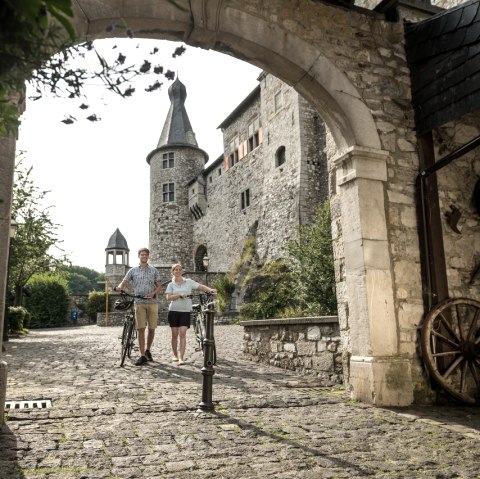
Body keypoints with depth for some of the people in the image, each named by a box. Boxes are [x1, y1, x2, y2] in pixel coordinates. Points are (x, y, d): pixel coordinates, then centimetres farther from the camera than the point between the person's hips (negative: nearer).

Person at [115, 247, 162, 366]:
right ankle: (142, 356, -3)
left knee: (152, 328, 4)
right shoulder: (133, 270, 9)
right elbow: (124, 282, 2)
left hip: (152, 302, 1)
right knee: (141, 329, -6)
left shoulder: (154, 270, 9)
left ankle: (148, 351, 25)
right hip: (139, 303, -1)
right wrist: (119, 287, -21)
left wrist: (153, 293, -12)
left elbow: (159, 286, 8)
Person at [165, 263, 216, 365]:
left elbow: (201, 286, 0)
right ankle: (175, 355, 24)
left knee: (182, 333, -11)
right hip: (173, 311, 1)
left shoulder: (188, 282, 7)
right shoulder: (171, 284, 7)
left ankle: (181, 357, -14)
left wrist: (210, 289, -17)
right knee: (174, 334, 6)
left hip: (185, 311, -1)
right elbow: (168, 298, -5)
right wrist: (179, 295, -18)